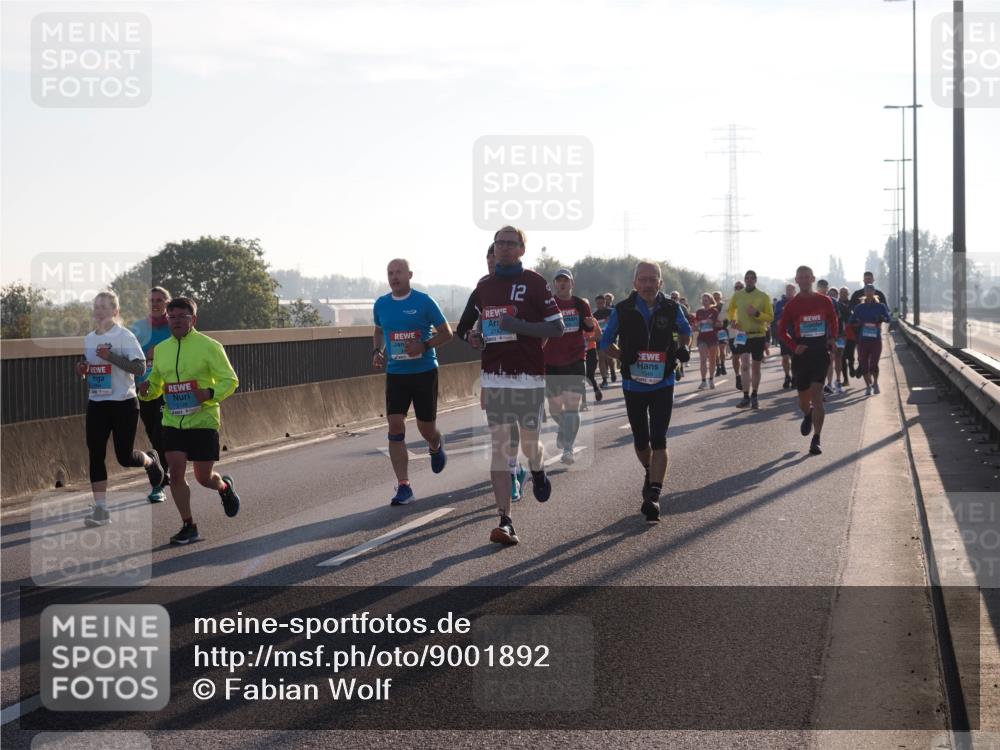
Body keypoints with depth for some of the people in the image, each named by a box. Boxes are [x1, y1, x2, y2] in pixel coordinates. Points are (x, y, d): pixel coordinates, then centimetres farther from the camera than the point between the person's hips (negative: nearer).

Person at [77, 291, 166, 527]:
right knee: (95, 456, -2)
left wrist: (111, 357, -26)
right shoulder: (89, 338, 10)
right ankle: (101, 509, 2)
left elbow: (140, 368, -18)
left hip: (123, 403, -5)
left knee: (124, 456, -1)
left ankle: (151, 461, 35)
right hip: (96, 404, 5)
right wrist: (82, 369, 0)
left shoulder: (125, 336, -10)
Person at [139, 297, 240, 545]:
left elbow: (230, 380, -5)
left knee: (204, 477, 3)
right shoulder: (161, 349, 9)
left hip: (203, 420, -4)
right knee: (176, 472, -8)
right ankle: (189, 527, 3)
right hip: (172, 421, 4)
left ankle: (225, 487, 40)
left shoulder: (209, 346, -6)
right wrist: (147, 391, -2)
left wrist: (210, 394, -24)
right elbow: (157, 383, 22)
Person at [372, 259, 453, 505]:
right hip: (395, 373, 3)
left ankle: (436, 447, 44)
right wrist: (378, 351, 5)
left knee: (426, 427, 4)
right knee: (395, 426, -10)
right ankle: (403, 487, -8)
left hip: (424, 372, -3)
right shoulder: (381, 304, 5)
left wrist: (424, 346, -19)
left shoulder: (424, 302, -8)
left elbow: (446, 333, -4)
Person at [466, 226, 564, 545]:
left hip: (528, 375, -4)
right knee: (499, 447, -4)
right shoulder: (483, 286, 14)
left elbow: (557, 327, -5)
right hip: (493, 377, 4)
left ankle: (538, 473, 41)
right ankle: (505, 521, -6)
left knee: (529, 442, 3)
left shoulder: (534, 283, -2)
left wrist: (519, 326, -17)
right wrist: (476, 338, 4)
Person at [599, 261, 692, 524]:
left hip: (663, 384, -1)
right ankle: (650, 474, 44)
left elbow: (685, 331, 16)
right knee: (641, 440, 14)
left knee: (658, 440, -11)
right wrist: (623, 356, -16)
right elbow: (605, 342, 3)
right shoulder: (623, 310, -7)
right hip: (633, 384, 1)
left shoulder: (671, 309, -4)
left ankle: (653, 496, -14)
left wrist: (682, 347, -5)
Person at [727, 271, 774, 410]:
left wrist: (757, 314, -21)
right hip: (743, 335, 0)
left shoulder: (763, 296, -3)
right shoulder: (737, 295, 2)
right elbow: (731, 310, 20)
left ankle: (754, 396, 24)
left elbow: (770, 317, -4)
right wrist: (733, 321, 0)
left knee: (756, 367, 10)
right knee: (745, 364, -15)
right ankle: (746, 397, -15)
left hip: (759, 335, 0)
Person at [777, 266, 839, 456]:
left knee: (816, 395, -14)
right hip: (801, 354, 1)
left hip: (820, 352, -1)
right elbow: (782, 331, 6)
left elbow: (834, 322, 18)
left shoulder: (824, 301, 3)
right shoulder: (791, 305, 1)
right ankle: (807, 416, 48)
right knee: (804, 400, 10)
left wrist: (832, 338, 1)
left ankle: (816, 440, -12)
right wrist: (794, 346, -10)